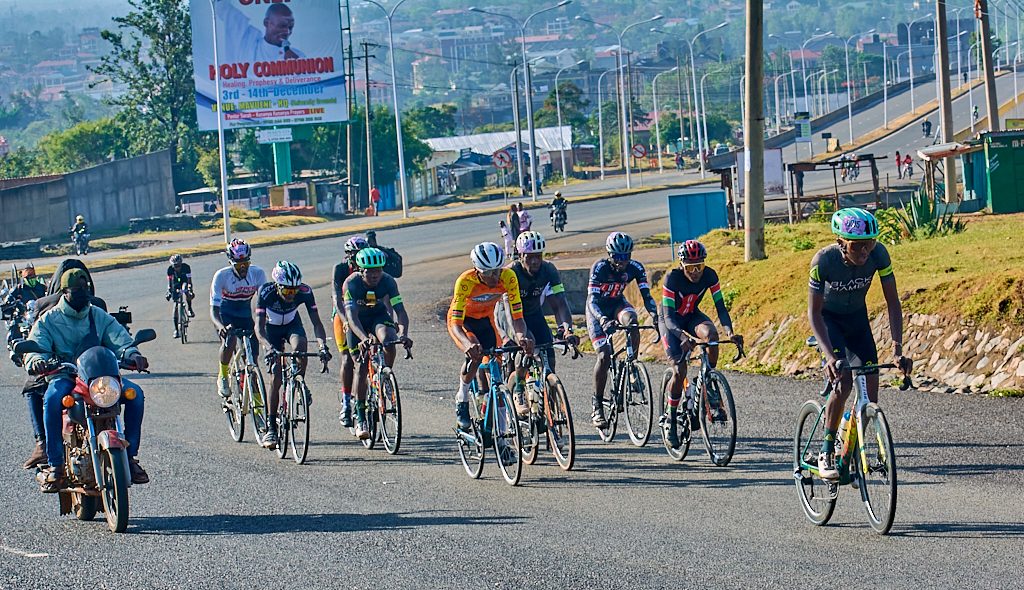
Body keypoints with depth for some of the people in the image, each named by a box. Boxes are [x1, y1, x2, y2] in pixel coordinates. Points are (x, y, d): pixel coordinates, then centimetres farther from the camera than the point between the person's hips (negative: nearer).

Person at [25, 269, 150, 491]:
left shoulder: (99, 316, 13)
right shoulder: (48, 320, 5)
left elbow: (120, 339, 3)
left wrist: (132, 354, -22)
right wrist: (36, 360, -32)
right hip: (64, 375, -3)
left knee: (135, 393, -24)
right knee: (53, 398, -39)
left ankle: (130, 456, -12)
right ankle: (55, 465, -31)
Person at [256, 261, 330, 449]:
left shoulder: (305, 291, -29)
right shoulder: (266, 292, -33)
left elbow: (316, 322, -29)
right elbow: (259, 326, -37)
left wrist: (322, 345, -46)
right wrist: (269, 348, -55)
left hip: (292, 324, 1)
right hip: (272, 328, -1)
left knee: (300, 347, -34)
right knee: (276, 375, -12)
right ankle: (271, 428, -6)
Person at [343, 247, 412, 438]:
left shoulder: (387, 281, -24)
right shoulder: (351, 283, -29)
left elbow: (399, 309, -29)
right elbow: (351, 316, -38)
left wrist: (403, 333, -48)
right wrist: (363, 338, -55)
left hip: (379, 316, 1)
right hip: (358, 321, -1)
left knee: (389, 342, -31)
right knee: (362, 366, -8)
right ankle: (360, 417, 0)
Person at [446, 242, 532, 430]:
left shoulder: (508, 277, -29)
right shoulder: (465, 281, -36)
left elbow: (517, 316, -28)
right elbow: (456, 323, -39)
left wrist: (521, 337, -50)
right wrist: (469, 344, -59)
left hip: (486, 320, 3)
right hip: (462, 320, -3)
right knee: (475, 355, -31)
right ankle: (462, 399, -8)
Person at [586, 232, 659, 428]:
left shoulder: (635, 268, -19)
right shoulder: (600, 268, -29)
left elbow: (646, 296, -21)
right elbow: (592, 300, -35)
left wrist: (655, 315, -41)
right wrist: (602, 320, -53)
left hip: (618, 304, 3)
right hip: (597, 309, -3)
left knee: (631, 320, -34)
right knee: (604, 356, -17)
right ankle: (597, 407, -8)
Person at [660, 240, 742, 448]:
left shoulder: (709, 275, -20)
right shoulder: (672, 279, -30)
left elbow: (720, 306, -20)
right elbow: (668, 316, -34)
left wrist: (729, 331, -39)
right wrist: (682, 336, -52)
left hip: (692, 316, 3)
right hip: (671, 322, -3)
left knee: (711, 334, -32)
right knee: (680, 371, -17)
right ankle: (671, 421, 1)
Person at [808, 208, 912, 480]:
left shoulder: (879, 254, -26)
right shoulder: (824, 260, -33)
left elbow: (893, 302, -20)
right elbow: (814, 312, -28)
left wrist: (897, 350, -30)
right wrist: (829, 355, -40)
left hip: (856, 317, 4)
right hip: (827, 318, -4)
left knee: (871, 386, -8)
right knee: (843, 381, -23)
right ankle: (826, 454, -11)